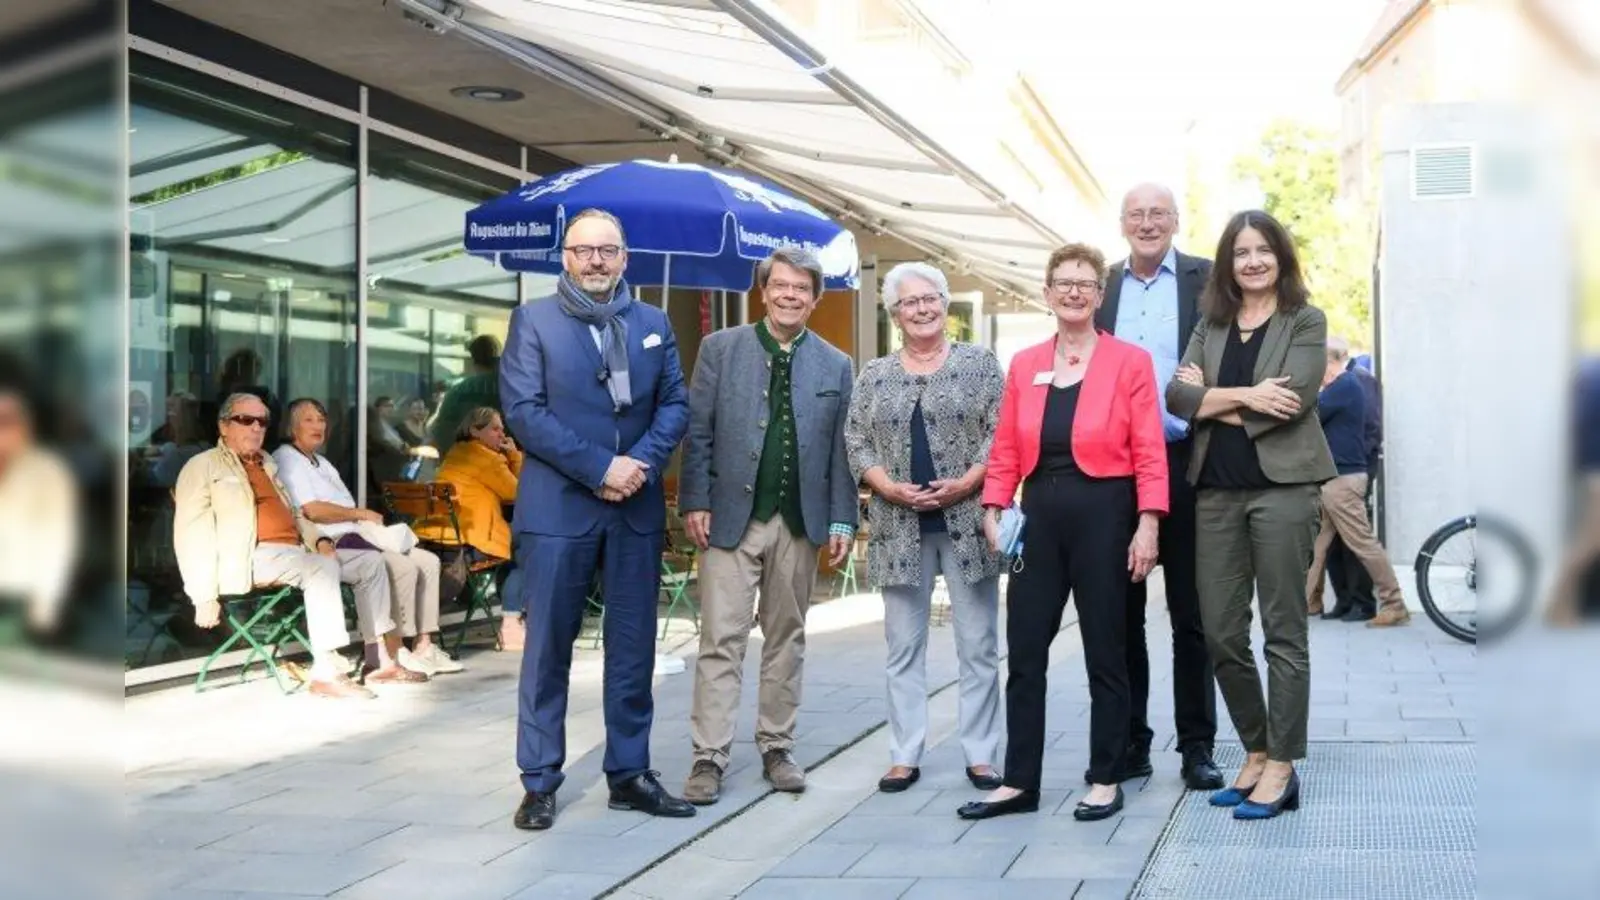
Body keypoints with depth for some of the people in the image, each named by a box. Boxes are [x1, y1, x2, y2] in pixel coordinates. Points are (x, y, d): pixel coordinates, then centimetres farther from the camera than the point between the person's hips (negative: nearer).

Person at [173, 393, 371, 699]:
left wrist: (319, 539, 6)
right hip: (253, 558, -7)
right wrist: (205, 596, -16)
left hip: (294, 551, 7)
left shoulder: (267, 465, 27)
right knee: (323, 568, -32)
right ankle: (325, 672, -33)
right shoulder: (202, 467, 4)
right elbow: (192, 535, -6)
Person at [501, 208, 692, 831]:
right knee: (548, 648, 2)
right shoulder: (533, 320, 1)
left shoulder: (654, 324, 12)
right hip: (557, 507, -3)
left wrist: (641, 463, -11)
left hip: (638, 507, 4)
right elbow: (523, 410, -9)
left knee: (634, 648, 8)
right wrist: (601, 468, -15)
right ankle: (540, 783, 12)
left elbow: (676, 404, 8)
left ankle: (629, 774, 19)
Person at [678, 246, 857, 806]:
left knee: (786, 639, 11)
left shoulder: (836, 366, 8)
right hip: (731, 517, -2)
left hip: (800, 523, 2)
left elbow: (841, 450, 6)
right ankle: (709, 757, 3)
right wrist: (694, 502, -7)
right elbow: (698, 432, 1)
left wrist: (843, 520, 0)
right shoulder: (721, 349, 3)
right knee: (721, 641, -2)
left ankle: (776, 748, 21)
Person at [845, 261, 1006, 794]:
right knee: (903, 646, 7)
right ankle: (905, 756, 16)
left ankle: (981, 755, 13)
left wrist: (965, 484, -16)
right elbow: (855, 442, 6)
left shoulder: (980, 364, 3)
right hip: (900, 526, 2)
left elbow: (1001, 434, -3)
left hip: (967, 523, -2)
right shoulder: (874, 376, 9)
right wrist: (890, 488, -10)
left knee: (978, 645, 3)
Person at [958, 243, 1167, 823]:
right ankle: (1019, 782, 15)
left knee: (1105, 653, 6)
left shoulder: (1130, 362, -1)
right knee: (1024, 651, 5)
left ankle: (1105, 781, 18)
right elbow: (1006, 449, 8)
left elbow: (1149, 453, -6)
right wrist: (994, 509, -3)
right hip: (1040, 515, 4)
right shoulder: (1024, 365, 11)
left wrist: (1148, 523, -13)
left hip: (1103, 514, -4)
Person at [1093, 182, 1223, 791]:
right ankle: (1128, 743, 18)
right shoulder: (1101, 287, 11)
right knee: (1121, 612, 8)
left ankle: (1196, 747, 15)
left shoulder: (1206, 280, 3)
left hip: (1184, 462, -2)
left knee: (1191, 614, 5)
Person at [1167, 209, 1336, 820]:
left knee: (1283, 632, 0)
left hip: (1282, 485, -4)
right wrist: (1244, 395, -13)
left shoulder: (1305, 321, 3)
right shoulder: (1211, 325, 14)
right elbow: (1177, 396, 0)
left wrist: (1213, 398, -7)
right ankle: (1255, 753, 22)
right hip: (1216, 490, 5)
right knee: (1221, 634, 7)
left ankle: (1280, 768, 7)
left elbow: (1294, 399, -12)